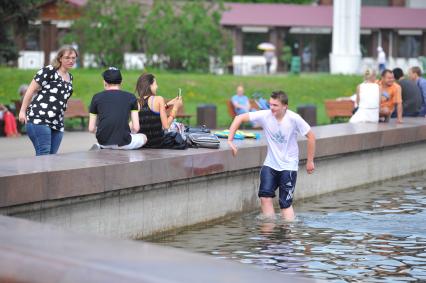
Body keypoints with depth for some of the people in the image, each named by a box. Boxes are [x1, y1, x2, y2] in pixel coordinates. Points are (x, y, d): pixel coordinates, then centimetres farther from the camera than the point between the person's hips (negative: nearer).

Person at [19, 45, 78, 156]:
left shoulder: (70, 77, 17)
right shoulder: (49, 71, -5)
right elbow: (31, 90, -3)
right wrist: (22, 111, -4)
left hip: (57, 124, 7)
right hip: (39, 119, -7)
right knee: (43, 155, -15)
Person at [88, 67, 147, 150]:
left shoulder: (97, 97, 6)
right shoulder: (131, 97, 4)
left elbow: (91, 129, 5)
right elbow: (136, 128, 0)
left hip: (103, 141, 3)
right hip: (123, 142, -3)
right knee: (143, 137, 29)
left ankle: (99, 147, 12)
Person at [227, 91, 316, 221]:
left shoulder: (294, 119, -17)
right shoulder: (265, 115, -12)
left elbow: (311, 136, -6)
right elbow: (239, 118, -7)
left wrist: (310, 161, -1)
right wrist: (230, 140, -15)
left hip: (289, 166, -3)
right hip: (270, 164, 3)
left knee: (285, 203, -5)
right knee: (265, 196, -10)